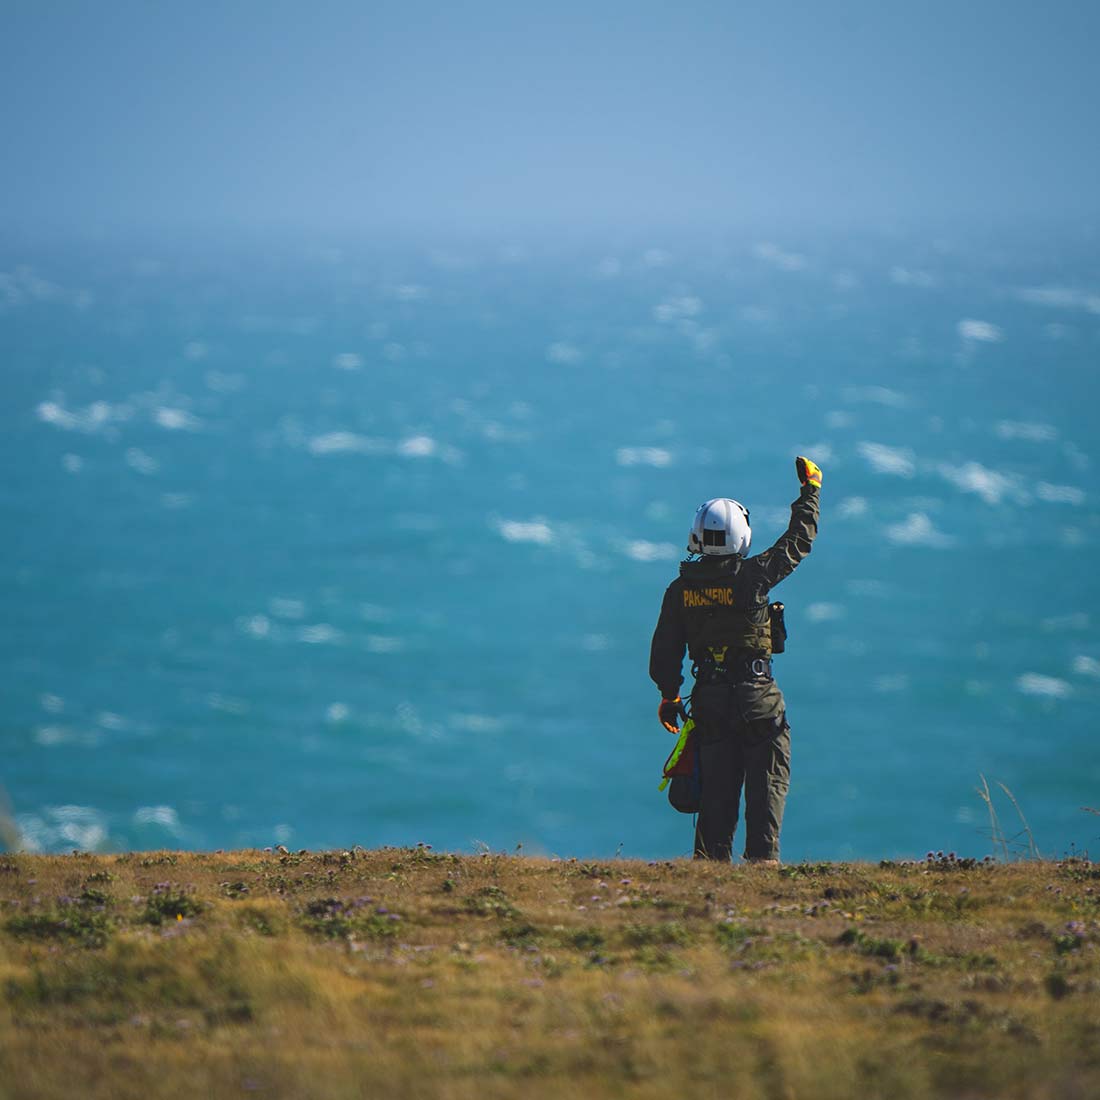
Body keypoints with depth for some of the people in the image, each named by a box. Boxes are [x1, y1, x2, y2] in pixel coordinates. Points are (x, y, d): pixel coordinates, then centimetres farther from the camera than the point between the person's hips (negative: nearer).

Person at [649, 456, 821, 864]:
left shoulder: (680, 588, -1)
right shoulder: (752, 576, -11)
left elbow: (664, 651, 3)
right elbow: (799, 541, 2)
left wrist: (669, 696, 16)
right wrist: (810, 488, 14)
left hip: (709, 700, 4)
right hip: (758, 699, -4)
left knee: (716, 787, 10)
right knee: (767, 783, 3)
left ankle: (710, 861, 7)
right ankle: (763, 856, -3)